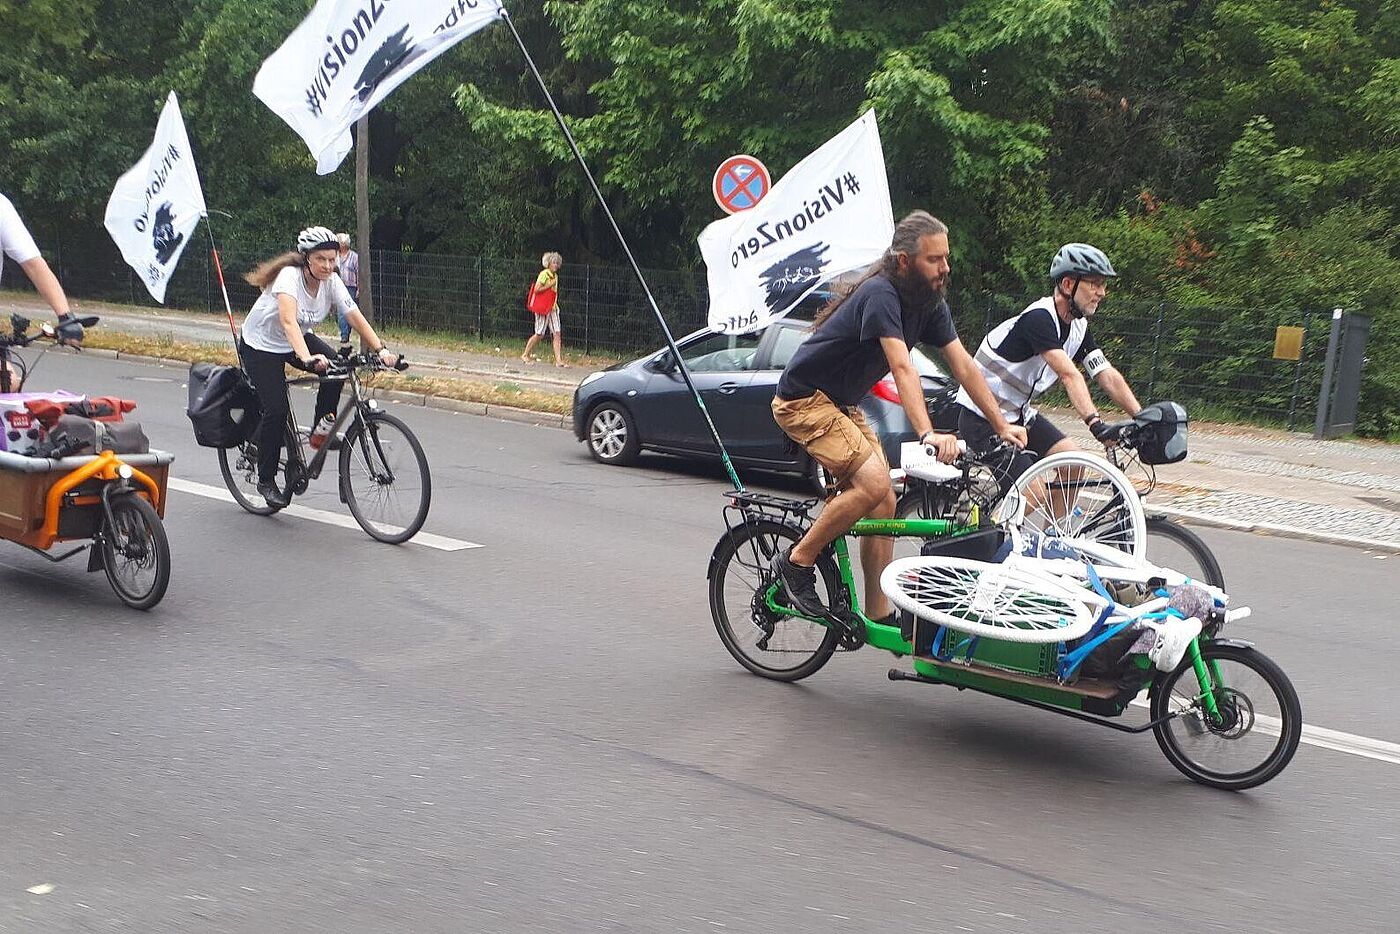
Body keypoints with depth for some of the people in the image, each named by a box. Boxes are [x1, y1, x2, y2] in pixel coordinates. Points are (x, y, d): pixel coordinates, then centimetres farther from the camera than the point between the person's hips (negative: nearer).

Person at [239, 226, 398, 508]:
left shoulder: (331, 282, -15)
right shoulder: (289, 276, -32)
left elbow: (356, 318, -21)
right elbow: (288, 321, -47)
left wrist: (381, 349, -36)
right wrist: (307, 358, -63)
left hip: (298, 340, 5)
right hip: (261, 345, -5)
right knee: (276, 410, -16)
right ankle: (265, 480, 1)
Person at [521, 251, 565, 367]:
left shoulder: (555, 276, 14)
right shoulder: (544, 274, -10)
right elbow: (537, 289, -19)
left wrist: (555, 304, 12)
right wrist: (550, 285, -16)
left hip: (553, 308, 7)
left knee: (557, 333, -4)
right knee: (539, 334, -2)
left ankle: (558, 360, -7)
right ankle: (526, 354, 16)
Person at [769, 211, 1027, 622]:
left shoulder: (930, 303, 1)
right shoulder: (880, 294, -25)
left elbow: (964, 365, 1)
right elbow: (902, 369, -36)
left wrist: (1002, 425, -4)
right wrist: (928, 435, -45)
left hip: (841, 404, 9)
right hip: (804, 399, -9)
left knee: (884, 503, 4)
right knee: (872, 483, -24)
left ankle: (879, 614, 12)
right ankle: (796, 562, -7)